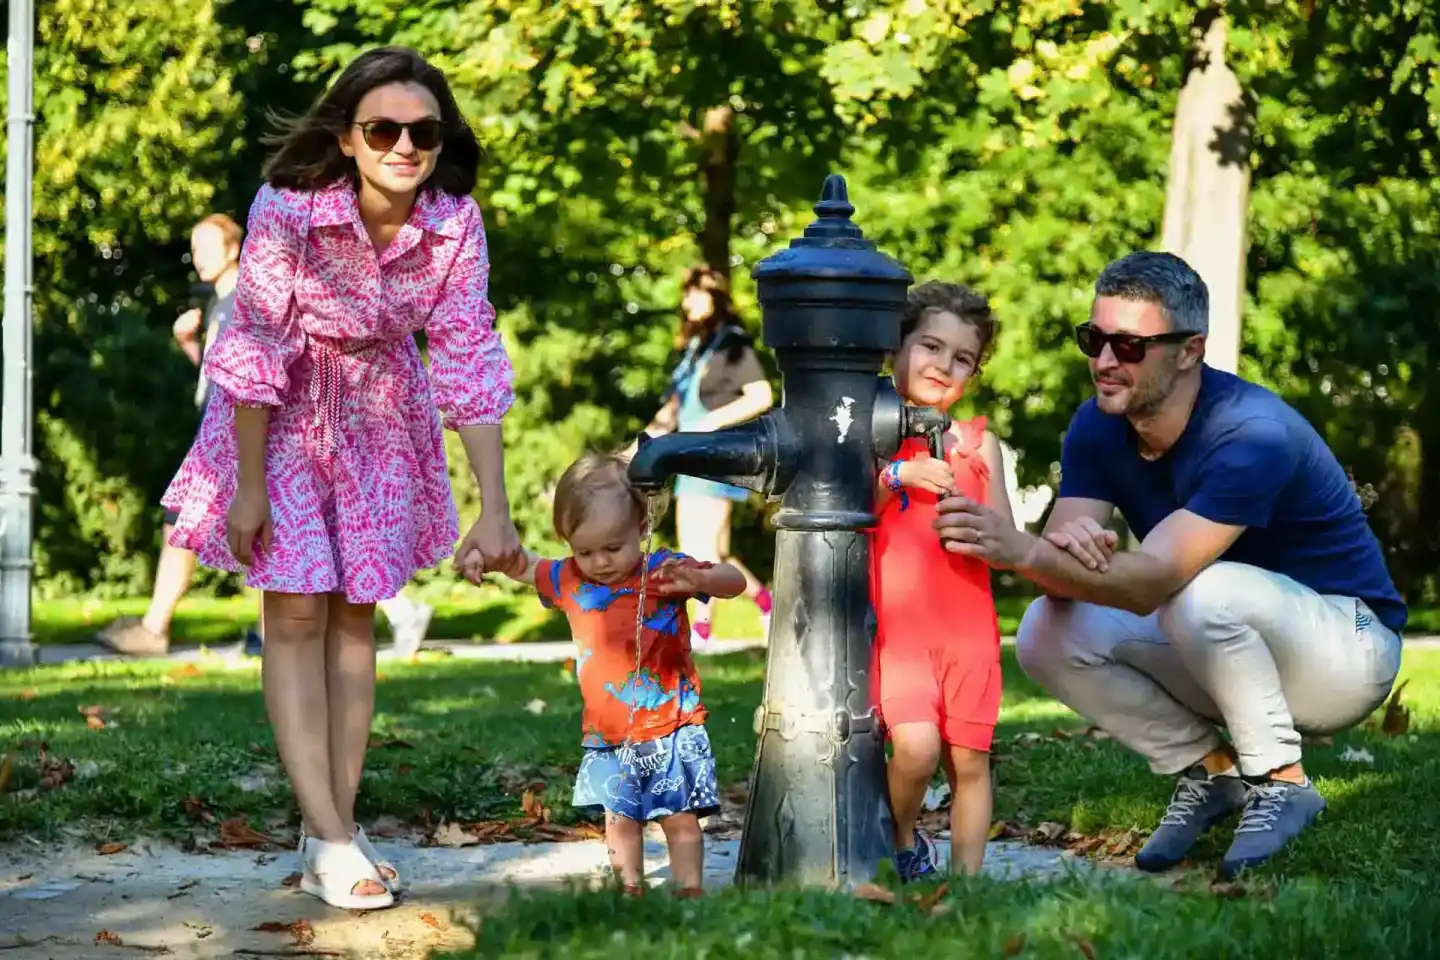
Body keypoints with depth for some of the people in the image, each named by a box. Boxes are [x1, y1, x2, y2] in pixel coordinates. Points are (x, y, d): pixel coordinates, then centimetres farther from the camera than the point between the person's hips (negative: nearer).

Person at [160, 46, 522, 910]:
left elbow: (470, 358, -15)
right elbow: (256, 348, -21)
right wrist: (248, 486, -17)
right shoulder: (289, 209, -29)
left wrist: (494, 508, -18)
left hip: (380, 412, 3)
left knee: (356, 613, 7)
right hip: (283, 411, -3)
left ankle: (335, 828, 14)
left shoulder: (455, 222, -19)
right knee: (297, 612, -7)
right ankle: (331, 838, -8)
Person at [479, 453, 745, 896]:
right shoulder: (569, 580, 1)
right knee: (620, 819, 6)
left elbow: (735, 581, -13)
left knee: (681, 818, 2)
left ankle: (689, 894, 10)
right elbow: (525, 566, 19)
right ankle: (630, 895, 14)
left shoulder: (662, 572, -10)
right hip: (608, 736, 3)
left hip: (671, 729, -3)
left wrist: (698, 580, -35)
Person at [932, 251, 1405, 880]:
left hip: (1347, 645, -6)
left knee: (1201, 592, -37)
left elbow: (1153, 580, -39)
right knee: (1047, 634, -16)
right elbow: (1065, 581, -16)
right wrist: (1064, 545, -41)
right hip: (1230, 651, 7)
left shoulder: (1251, 436, -29)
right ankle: (1209, 769, 1)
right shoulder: (1097, 427, -7)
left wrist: (1020, 550, -52)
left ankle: (1281, 782, -15)